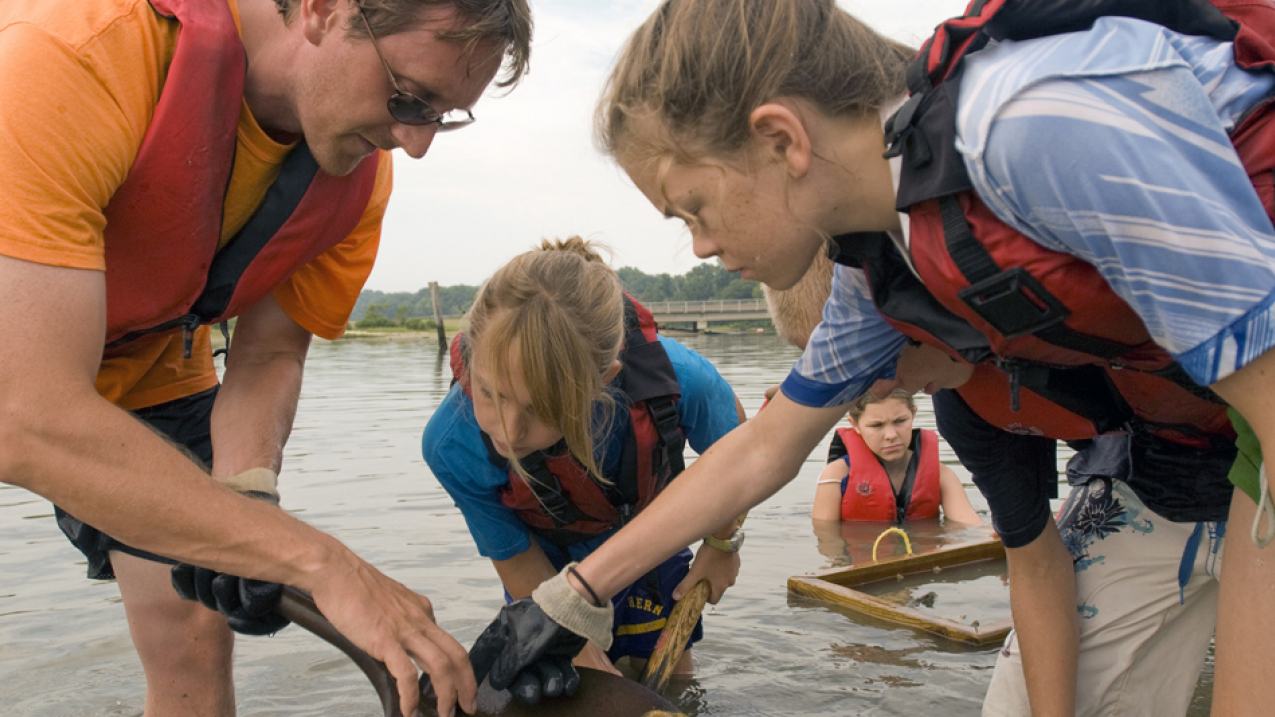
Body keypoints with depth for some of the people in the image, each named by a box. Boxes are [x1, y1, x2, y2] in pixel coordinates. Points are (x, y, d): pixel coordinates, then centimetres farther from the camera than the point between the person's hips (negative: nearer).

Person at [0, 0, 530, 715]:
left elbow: (268, 357, -9)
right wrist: (322, 562, -45)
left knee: (195, 642, -2)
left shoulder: (362, 175, -20)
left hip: (145, 373, 4)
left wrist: (249, 487, -30)